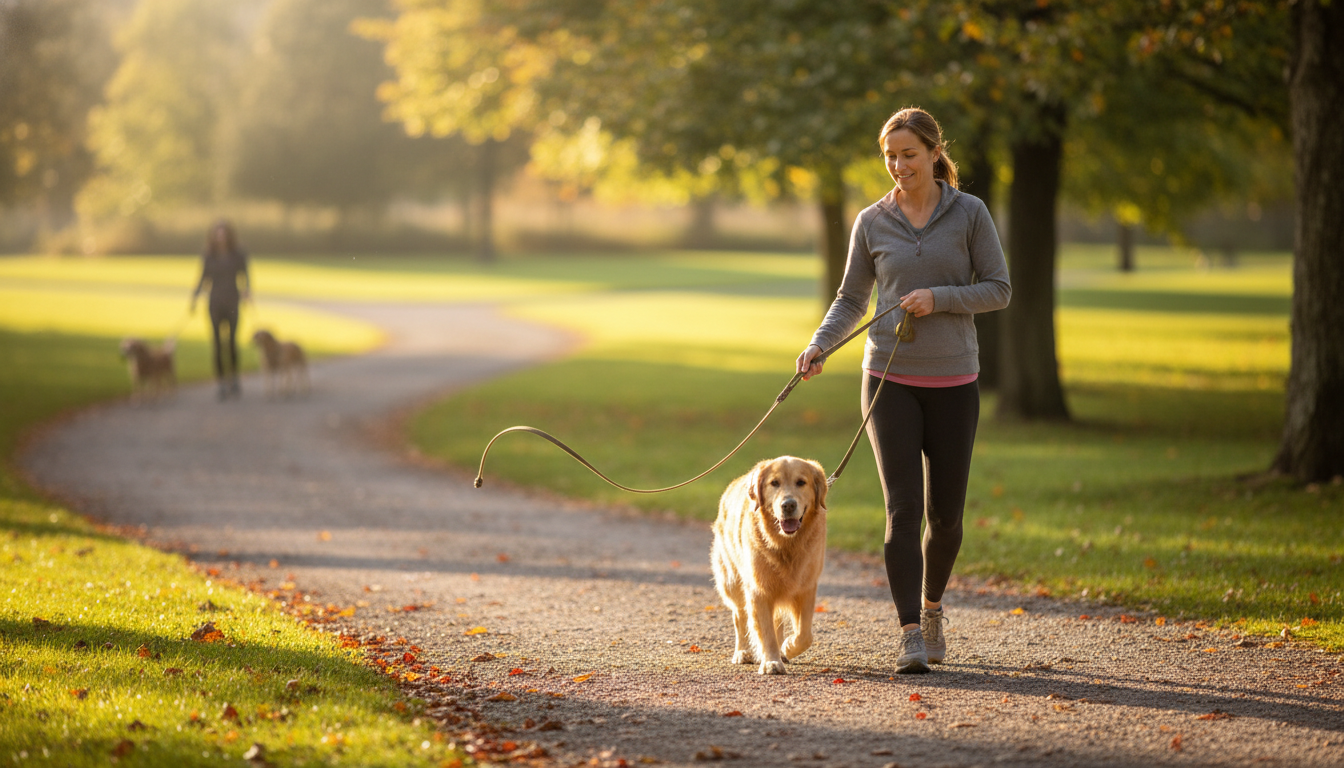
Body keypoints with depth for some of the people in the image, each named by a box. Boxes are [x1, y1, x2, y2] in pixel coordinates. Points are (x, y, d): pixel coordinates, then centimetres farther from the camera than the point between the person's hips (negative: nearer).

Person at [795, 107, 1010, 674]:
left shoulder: (969, 214, 0)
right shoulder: (872, 223, 4)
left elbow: (998, 289, 0)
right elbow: (851, 300, 9)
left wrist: (939, 297, -15)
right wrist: (818, 347, -7)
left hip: (953, 382, 0)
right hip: (890, 378, 0)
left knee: (945, 513, 6)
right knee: (902, 507, -10)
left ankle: (932, 605, 33)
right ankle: (911, 634, -11)